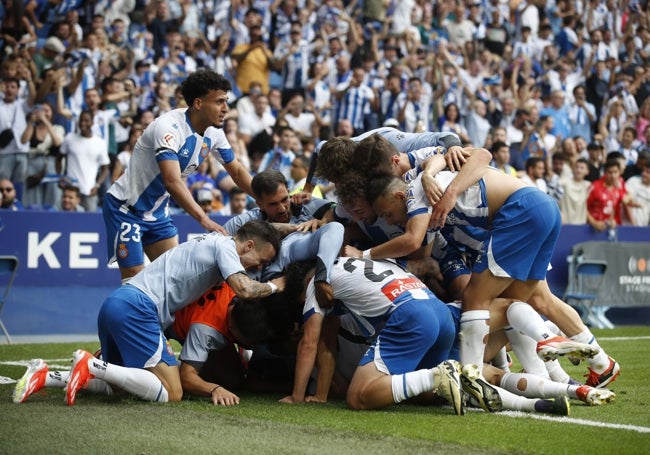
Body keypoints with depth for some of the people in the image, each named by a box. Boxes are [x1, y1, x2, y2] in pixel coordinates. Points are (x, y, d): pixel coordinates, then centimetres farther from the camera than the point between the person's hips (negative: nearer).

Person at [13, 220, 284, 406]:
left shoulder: (210, 242, 28)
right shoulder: (224, 245, 0)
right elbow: (243, 289, -15)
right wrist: (274, 286, 4)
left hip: (116, 304, 10)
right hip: (137, 307, -10)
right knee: (171, 393, -15)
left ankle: (45, 376, 1)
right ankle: (91, 365, -21)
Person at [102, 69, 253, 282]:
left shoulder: (213, 133, -5)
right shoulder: (169, 127, -30)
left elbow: (237, 171, 10)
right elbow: (173, 182, -41)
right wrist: (203, 219, -51)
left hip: (158, 211, 8)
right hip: (126, 208, -8)